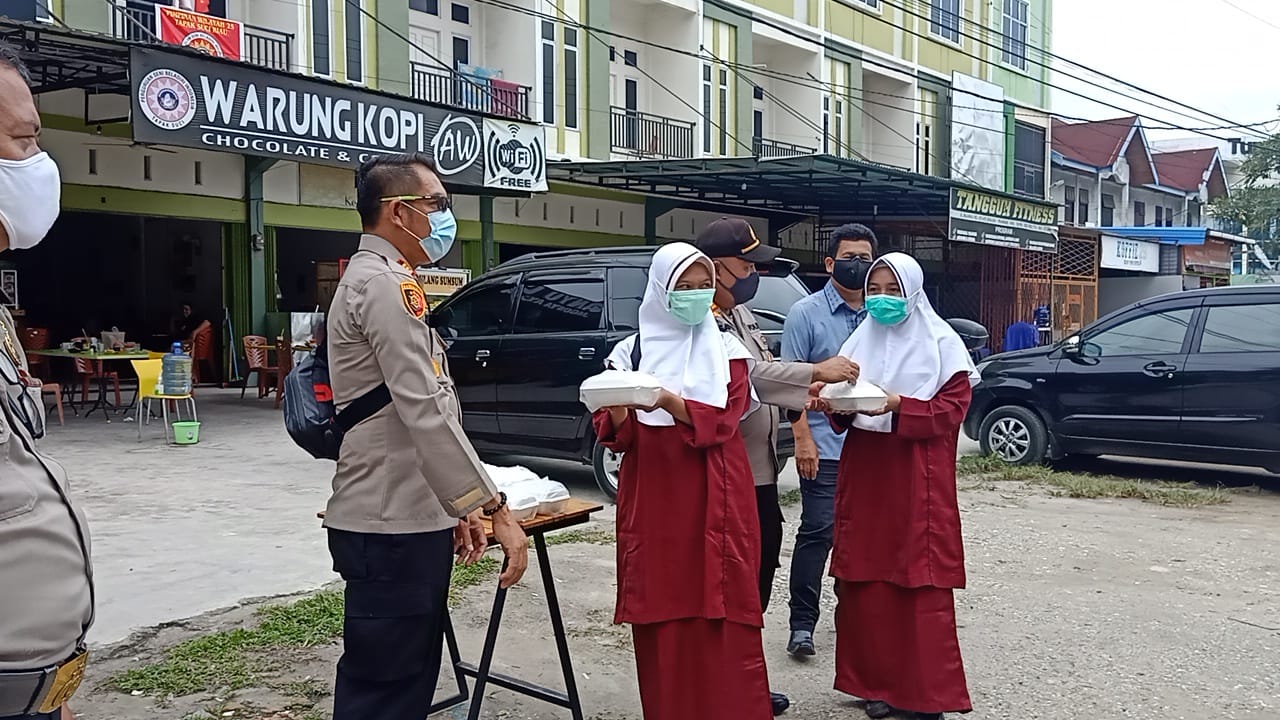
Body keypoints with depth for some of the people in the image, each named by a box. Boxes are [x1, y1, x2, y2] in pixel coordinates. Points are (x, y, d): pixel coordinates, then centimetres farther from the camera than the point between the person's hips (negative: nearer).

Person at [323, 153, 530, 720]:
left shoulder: (370, 280, 20)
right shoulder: (386, 285, -14)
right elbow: (426, 415, -22)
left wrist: (456, 508, 23)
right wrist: (495, 509, -19)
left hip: (405, 516, 10)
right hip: (392, 525, -10)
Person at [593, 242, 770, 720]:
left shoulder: (727, 350, 5)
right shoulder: (631, 351, 7)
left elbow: (724, 420, -9)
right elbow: (612, 435, 4)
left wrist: (670, 402, -25)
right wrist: (617, 414, -19)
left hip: (716, 502, -1)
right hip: (653, 500, 1)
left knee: (722, 612, -2)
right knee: (661, 615, 1)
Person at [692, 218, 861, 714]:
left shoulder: (741, 313, 13)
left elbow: (764, 377, 15)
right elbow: (746, 373, -28)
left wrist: (811, 400, 0)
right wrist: (815, 370, -28)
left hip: (760, 469, 10)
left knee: (761, 570, 16)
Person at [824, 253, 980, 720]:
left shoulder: (941, 343, 0)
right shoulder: (860, 341, 13)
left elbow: (952, 409, -7)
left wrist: (900, 406, -19)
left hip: (919, 480, -4)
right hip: (864, 475, 4)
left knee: (922, 587, -4)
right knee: (866, 584, 2)